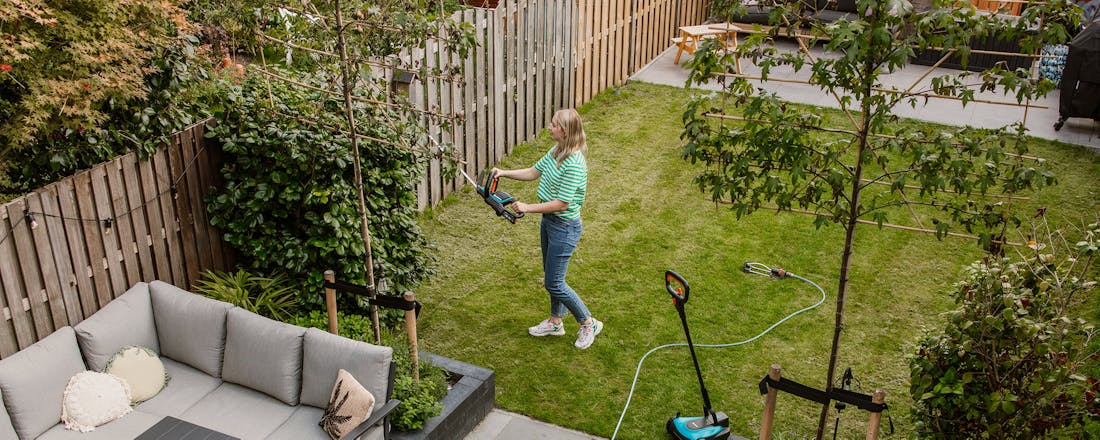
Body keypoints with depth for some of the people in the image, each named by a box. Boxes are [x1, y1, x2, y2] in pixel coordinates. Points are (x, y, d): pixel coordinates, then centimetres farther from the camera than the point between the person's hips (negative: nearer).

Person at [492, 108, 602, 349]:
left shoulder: (574, 164, -27)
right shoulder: (555, 151, 2)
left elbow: (562, 203, -27)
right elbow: (533, 172, 15)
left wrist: (528, 207, -22)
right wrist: (504, 173, 4)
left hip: (564, 227, -9)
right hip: (548, 221, 9)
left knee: (554, 283, -1)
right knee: (551, 276, 21)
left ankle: (588, 324, 16)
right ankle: (555, 322, 39)